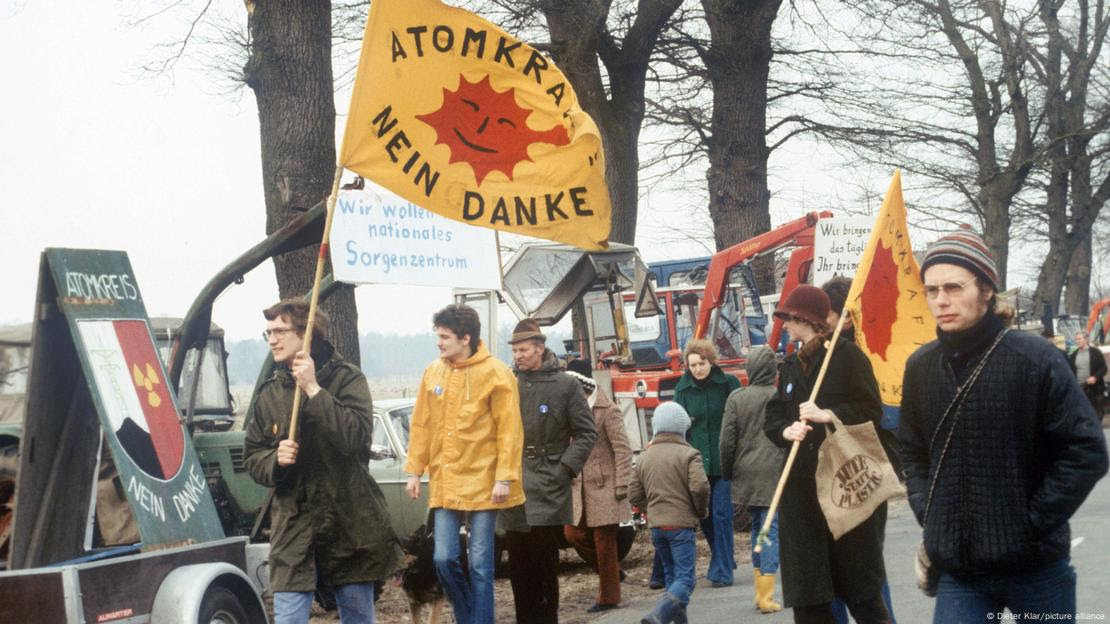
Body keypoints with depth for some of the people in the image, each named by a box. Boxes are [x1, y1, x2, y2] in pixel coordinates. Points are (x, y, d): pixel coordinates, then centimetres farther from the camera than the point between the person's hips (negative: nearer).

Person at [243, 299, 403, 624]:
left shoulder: (346, 378, -4)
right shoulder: (268, 394, 8)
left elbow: (356, 436, -19)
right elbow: (252, 458, 12)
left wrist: (313, 389, -20)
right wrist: (275, 460, -10)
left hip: (349, 525, -2)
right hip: (293, 528, 2)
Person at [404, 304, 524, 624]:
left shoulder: (495, 373, -8)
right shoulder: (433, 373, 7)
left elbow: (510, 430, -9)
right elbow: (421, 426, 12)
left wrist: (505, 478, -14)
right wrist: (414, 471, 9)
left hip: (483, 484, -4)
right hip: (444, 484, 4)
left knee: (480, 564, 1)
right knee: (444, 559, 2)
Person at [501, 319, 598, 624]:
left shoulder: (566, 385, 0)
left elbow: (586, 433, 1)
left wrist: (565, 469, -8)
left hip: (548, 493, -4)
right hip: (514, 492, 4)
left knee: (543, 567, -4)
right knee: (519, 569, 7)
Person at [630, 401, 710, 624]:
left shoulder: (644, 457, 9)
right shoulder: (688, 454, -7)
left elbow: (634, 495, 9)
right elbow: (700, 487, -18)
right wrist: (702, 510, -1)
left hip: (656, 525, 6)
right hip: (681, 524, -6)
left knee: (671, 575, 19)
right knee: (685, 579, -7)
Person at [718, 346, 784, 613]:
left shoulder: (736, 398, 1)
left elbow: (727, 440, 1)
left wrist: (728, 472, 13)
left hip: (746, 473, 4)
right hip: (775, 471, -4)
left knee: (757, 527, 17)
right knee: (772, 530, -1)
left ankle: (760, 590, 20)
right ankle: (766, 597, -5)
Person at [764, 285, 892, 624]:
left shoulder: (848, 355, -3)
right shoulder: (791, 365, 16)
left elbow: (871, 411, -8)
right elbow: (773, 417, 12)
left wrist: (826, 415, -18)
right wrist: (787, 430, -9)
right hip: (802, 484, 6)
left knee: (860, 585, 1)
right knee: (807, 592, 2)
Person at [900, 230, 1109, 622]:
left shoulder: (1035, 359, -11)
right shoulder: (920, 367, 4)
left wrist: (1034, 524, -11)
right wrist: (928, 515, 6)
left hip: (1035, 565, -3)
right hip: (958, 569, 3)